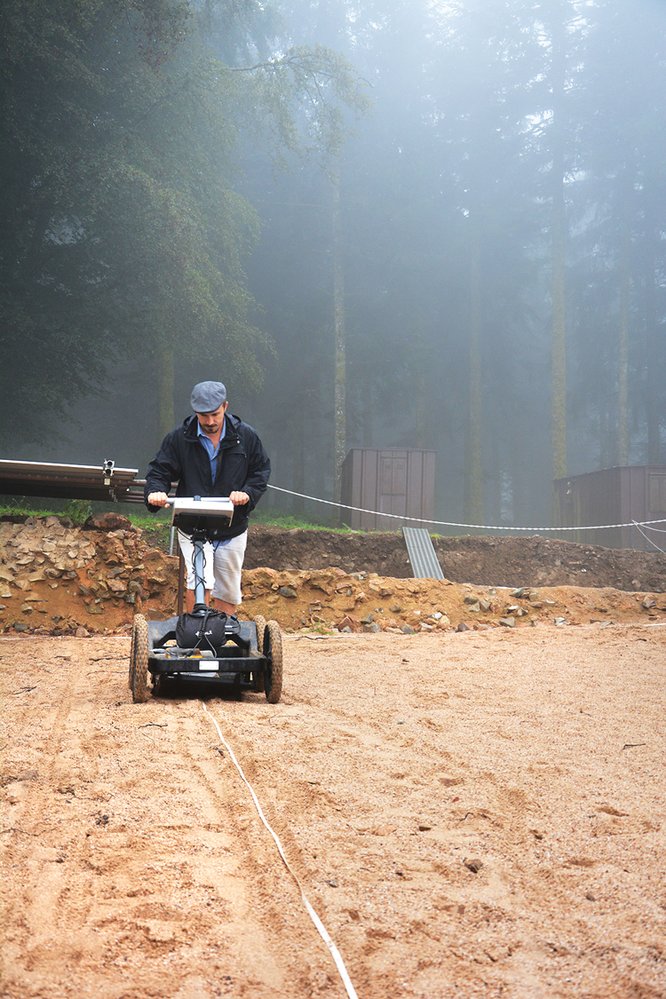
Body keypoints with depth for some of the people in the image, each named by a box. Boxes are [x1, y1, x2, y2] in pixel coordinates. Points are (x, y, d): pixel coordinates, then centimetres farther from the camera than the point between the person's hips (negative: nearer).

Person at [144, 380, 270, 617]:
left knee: (227, 592, 11)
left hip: (232, 529, 2)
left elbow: (261, 471, 7)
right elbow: (159, 471, 2)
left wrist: (248, 493, -13)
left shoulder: (246, 436, -1)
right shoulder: (179, 438, -4)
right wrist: (156, 491, -20)